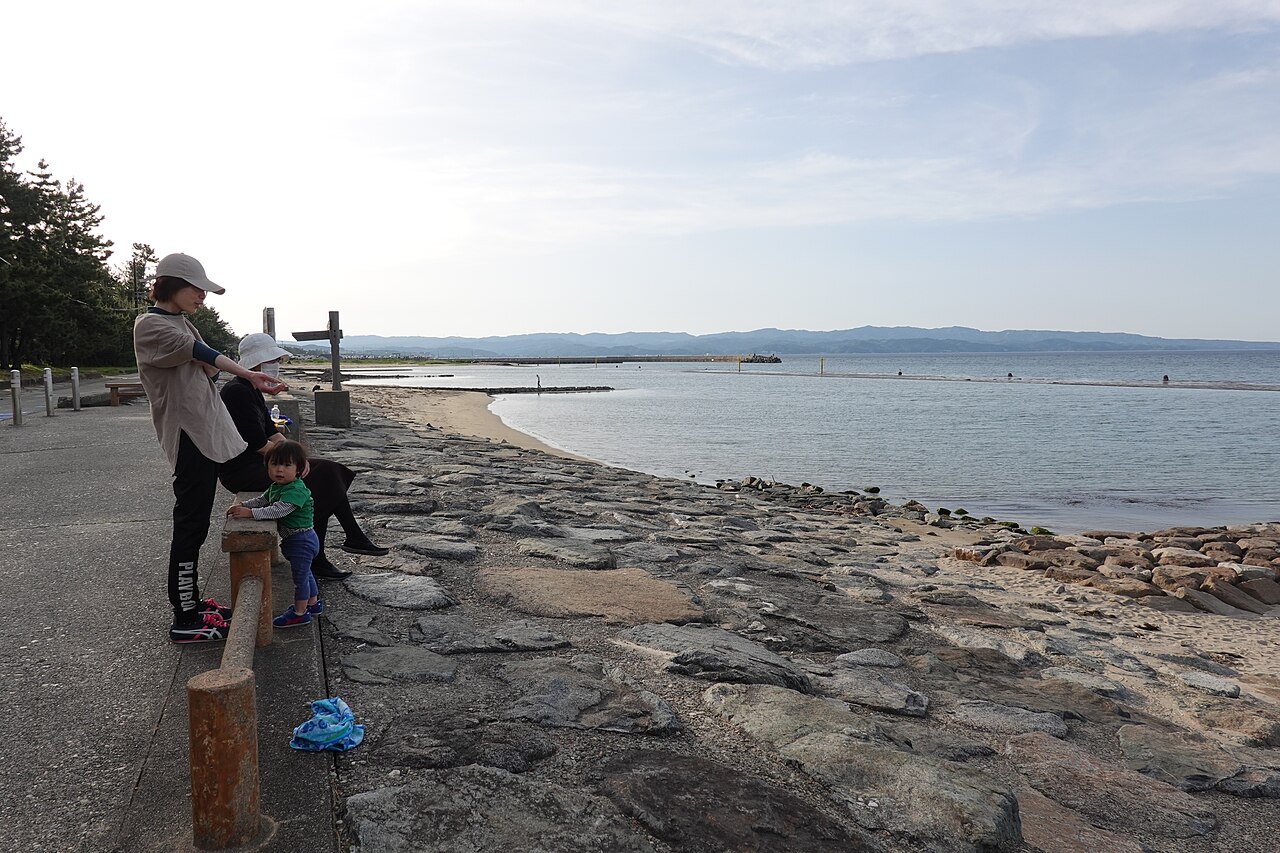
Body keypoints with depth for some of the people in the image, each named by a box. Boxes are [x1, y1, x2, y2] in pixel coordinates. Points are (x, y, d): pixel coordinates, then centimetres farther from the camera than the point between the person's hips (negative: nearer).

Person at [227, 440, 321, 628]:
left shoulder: (296, 490, -27)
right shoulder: (275, 487, 5)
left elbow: (277, 511, -35)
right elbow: (261, 500, 16)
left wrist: (250, 513, -35)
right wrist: (242, 505, -1)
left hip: (301, 540, -10)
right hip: (294, 539, 10)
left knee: (300, 575, 3)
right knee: (303, 573, 24)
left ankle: (300, 613, 16)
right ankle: (313, 603, 40)